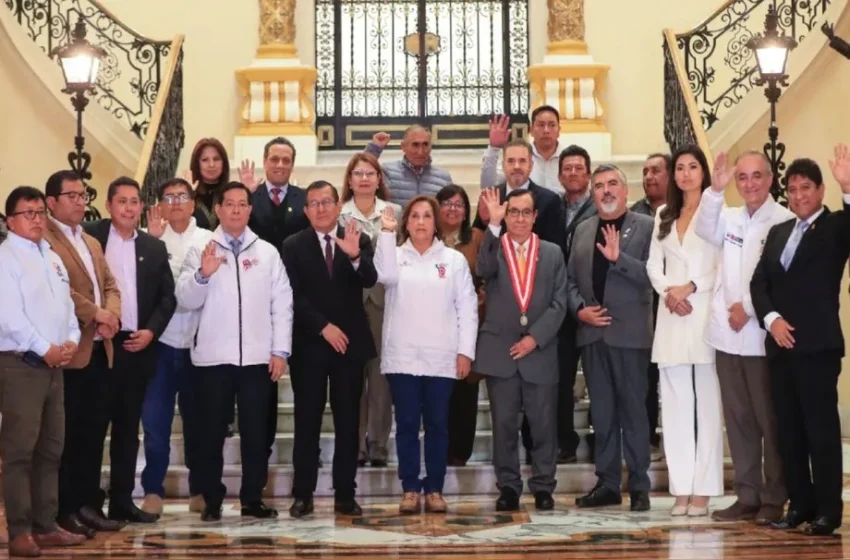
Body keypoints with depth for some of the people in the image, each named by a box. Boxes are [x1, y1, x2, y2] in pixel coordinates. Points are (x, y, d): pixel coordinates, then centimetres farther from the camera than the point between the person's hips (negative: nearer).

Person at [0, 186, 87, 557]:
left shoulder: (53, 259, 18)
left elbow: (66, 306, 18)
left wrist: (71, 341, 0)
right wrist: (45, 349, -15)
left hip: (54, 365, 8)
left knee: (50, 450, 10)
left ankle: (45, 526, 16)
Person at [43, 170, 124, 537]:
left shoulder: (92, 242, 22)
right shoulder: (44, 238, -9)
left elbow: (110, 285, 16)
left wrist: (111, 315, -4)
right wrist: (95, 313, -13)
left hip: (101, 349, 8)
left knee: (94, 432, 10)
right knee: (66, 434, -1)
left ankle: (89, 503, 18)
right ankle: (65, 509, 6)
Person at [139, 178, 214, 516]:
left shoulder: (210, 240, 3)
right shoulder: (150, 238, 1)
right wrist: (151, 240, -21)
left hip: (198, 341, 1)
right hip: (161, 340, -1)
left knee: (197, 419, 9)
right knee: (155, 418, -1)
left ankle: (200, 489, 19)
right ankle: (153, 489, 7)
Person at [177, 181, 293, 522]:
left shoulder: (268, 252, 8)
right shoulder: (200, 251, 4)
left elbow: (282, 304, 6)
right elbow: (186, 301, -4)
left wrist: (280, 350, -1)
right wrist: (203, 274, -22)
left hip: (257, 357, 1)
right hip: (212, 357, -1)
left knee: (256, 432, 5)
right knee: (212, 432, 4)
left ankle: (253, 499, 15)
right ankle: (212, 501, 12)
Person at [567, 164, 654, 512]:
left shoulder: (645, 227, -1)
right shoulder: (583, 230, 14)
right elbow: (571, 279, 15)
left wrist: (618, 257, -21)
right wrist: (579, 309, -2)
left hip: (629, 333, -5)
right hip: (592, 333, 5)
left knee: (633, 410, -1)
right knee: (601, 413, 9)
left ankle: (639, 486, 5)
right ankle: (607, 483, 15)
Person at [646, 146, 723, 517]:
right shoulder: (663, 215, 16)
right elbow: (653, 265, 13)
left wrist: (689, 288, -13)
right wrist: (668, 292, -5)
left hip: (706, 315, -5)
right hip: (671, 317, 5)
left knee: (706, 403, -3)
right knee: (675, 404, 5)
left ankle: (702, 489, -1)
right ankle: (681, 488, 8)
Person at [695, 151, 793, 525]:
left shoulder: (785, 221, -9)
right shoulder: (730, 217, 13)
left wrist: (749, 307, -14)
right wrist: (715, 191, -7)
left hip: (763, 337, -6)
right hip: (727, 336, 6)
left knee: (769, 421, 2)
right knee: (738, 420, 10)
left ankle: (773, 500, 9)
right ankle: (747, 496, 17)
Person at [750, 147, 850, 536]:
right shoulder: (778, 232, 18)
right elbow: (759, 281, 11)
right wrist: (771, 319, -4)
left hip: (818, 344, -6)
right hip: (780, 344, 6)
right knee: (788, 430, 9)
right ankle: (800, 503, 17)